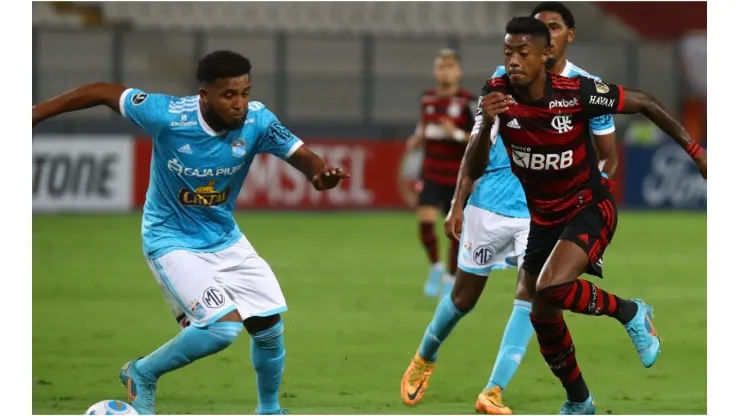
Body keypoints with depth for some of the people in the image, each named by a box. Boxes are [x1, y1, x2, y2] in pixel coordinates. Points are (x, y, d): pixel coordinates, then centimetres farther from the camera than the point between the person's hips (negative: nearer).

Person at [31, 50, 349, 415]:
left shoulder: (257, 120, -19)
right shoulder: (167, 115, -28)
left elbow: (301, 155, -19)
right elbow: (103, 92, -17)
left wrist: (319, 173, -43)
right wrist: (37, 113, -13)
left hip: (225, 238, 5)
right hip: (172, 241, -5)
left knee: (269, 327, 5)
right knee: (223, 325, -21)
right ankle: (143, 375, 3)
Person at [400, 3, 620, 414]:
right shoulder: (506, 77, -1)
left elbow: (609, 157, 4)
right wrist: (458, 203, -1)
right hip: (490, 205, 1)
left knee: (531, 290, -19)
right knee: (465, 295, 11)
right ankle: (424, 358, 39)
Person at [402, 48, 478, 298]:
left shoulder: (469, 102, -10)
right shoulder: (427, 99, 5)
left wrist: (457, 134, -26)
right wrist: (415, 141, 2)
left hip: (458, 178, -3)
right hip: (431, 174, 3)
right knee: (425, 220, -14)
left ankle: (450, 278, 22)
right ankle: (435, 267, 12)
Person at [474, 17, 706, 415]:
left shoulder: (576, 92, -25)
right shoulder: (497, 94, -16)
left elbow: (643, 102, -11)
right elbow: (473, 168, -19)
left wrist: (694, 149, -12)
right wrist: (487, 124, -39)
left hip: (589, 207, -5)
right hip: (543, 216, 5)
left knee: (551, 288, -29)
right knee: (542, 317, 13)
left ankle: (630, 314, -1)